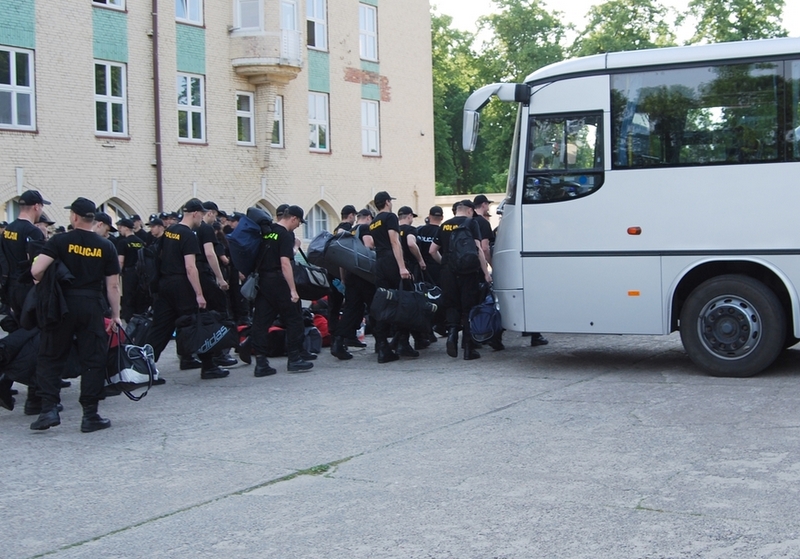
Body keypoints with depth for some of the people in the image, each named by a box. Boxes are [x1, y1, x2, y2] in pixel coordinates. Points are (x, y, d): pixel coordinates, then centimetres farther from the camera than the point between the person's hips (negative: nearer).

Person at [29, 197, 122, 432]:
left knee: (50, 357, 10)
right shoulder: (106, 247, 3)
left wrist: (45, 283, 7)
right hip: (93, 306, 1)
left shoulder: (60, 241, -3)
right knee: (92, 361, 6)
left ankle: (49, 408, 1)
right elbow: (113, 285, 2)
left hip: (63, 305, -1)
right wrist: (116, 315, 8)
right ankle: (90, 415, 7)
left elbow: (36, 270, -14)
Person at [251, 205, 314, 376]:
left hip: (262, 281, 8)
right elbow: (285, 264, -19)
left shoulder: (267, 232, 13)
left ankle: (261, 363, 4)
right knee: (294, 320, 4)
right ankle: (294, 359, 7)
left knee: (261, 322, 4)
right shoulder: (285, 235, -11)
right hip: (277, 282, -8)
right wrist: (293, 290, -19)